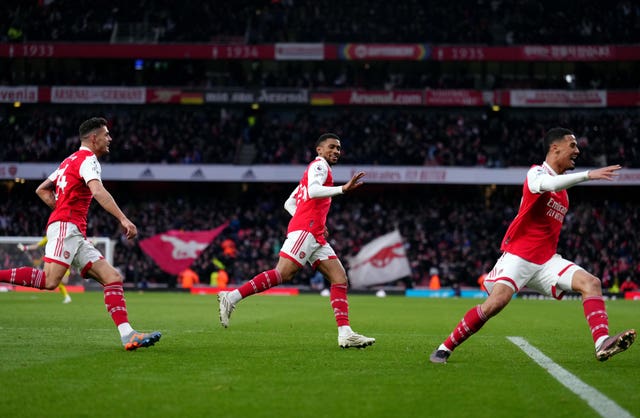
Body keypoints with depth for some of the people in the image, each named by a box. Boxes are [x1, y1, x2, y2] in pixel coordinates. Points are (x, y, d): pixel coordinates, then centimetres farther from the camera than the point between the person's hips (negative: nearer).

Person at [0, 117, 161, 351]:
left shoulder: (71, 161, 26)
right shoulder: (88, 159, -3)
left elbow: (42, 190, 30)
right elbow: (98, 192, -22)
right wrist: (123, 220, -27)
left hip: (76, 235, 10)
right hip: (66, 228, -10)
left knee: (113, 277, -2)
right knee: (50, 281, -24)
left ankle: (127, 335, -13)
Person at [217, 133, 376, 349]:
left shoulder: (316, 170, 30)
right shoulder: (319, 165, 2)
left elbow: (289, 203, 28)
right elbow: (313, 191, -20)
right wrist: (342, 189, -27)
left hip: (315, 236, 10)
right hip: (305, 230, -10)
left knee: (339, 278, -1)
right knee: (283, 273, -20)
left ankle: (345, 334, -10)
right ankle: (231, 297, -15)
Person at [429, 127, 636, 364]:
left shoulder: (563, 186, 16)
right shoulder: (537, 173, -8)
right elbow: (548, 184, -34)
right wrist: (588, 175, -43)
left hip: (546, 260, 7)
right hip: (518, 255, -7)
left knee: (591, 283, -13)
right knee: (496, 302, -24)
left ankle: (602, 344, -27)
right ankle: (445, 348, -9)